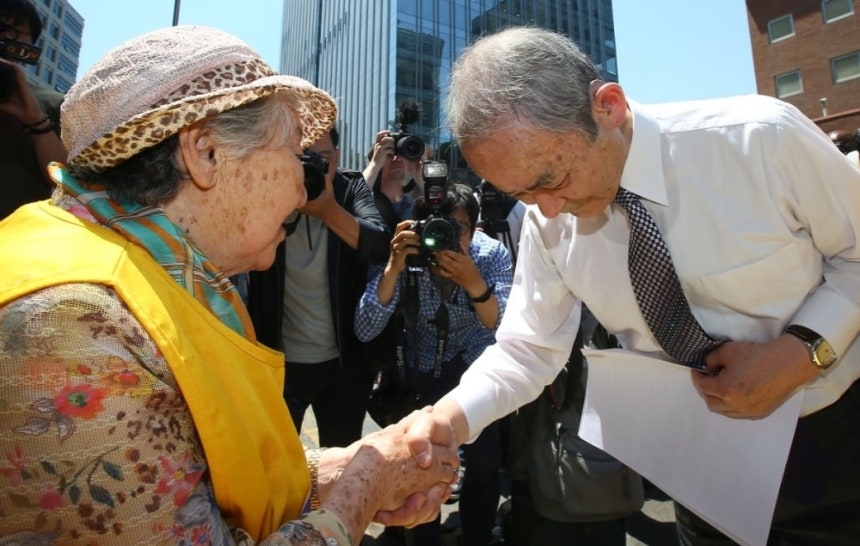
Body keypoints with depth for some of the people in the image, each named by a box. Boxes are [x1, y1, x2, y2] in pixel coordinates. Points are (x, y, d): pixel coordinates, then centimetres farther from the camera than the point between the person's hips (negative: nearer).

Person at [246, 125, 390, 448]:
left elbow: (382, 247, -20)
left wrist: (329, 210, -34)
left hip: (345, 361, 2)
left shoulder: (353, 190, -5)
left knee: (343, 458, 20)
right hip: (278, 361, -1)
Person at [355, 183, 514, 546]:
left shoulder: (492, 253, -19)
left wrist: (473, 283, -44)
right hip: (421, 374, 0)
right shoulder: (408, 257, -20)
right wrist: (393, 267, -38)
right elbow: (365, 331, -26)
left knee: (483, 464, -8)